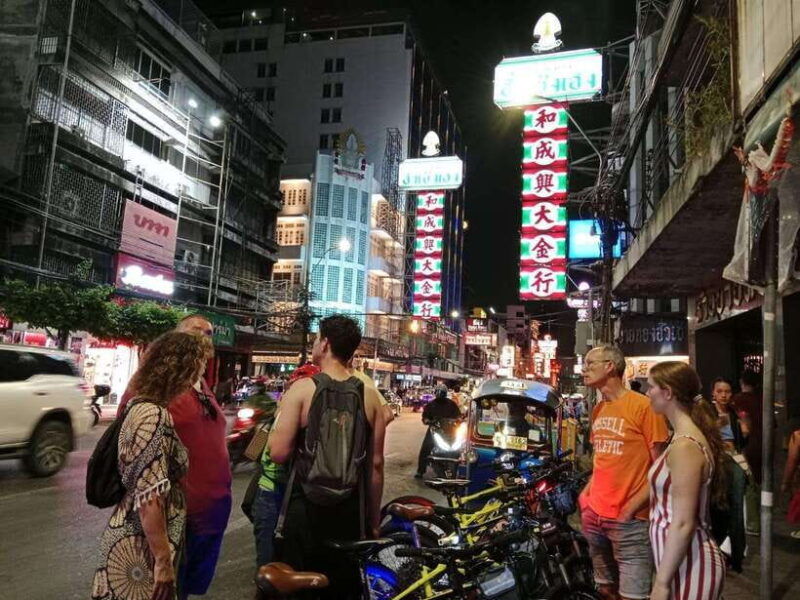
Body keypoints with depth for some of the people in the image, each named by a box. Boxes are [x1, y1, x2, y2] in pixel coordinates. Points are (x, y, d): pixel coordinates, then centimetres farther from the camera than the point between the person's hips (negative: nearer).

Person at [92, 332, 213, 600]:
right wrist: (163, 561, -20)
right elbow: (149, 499, -26)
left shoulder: (141, 406, 6)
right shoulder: (155, 416, -24)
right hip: (141, 548, -9)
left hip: (131, 537, 9)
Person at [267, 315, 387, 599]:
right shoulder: (370, 397, -2)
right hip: (350, 512, 3)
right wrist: (373, 520, 12)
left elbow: (279, 452, -16)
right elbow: (375, 464, 2)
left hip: (304, 508, -3)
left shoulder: (302, 389, -11)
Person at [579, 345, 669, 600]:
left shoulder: (643, 406, -12)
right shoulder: (598, 410, 11)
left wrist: (632, 508, -16)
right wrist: (586, 492, 7)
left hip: (629, 520, -7)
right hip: (595, 515, 7)